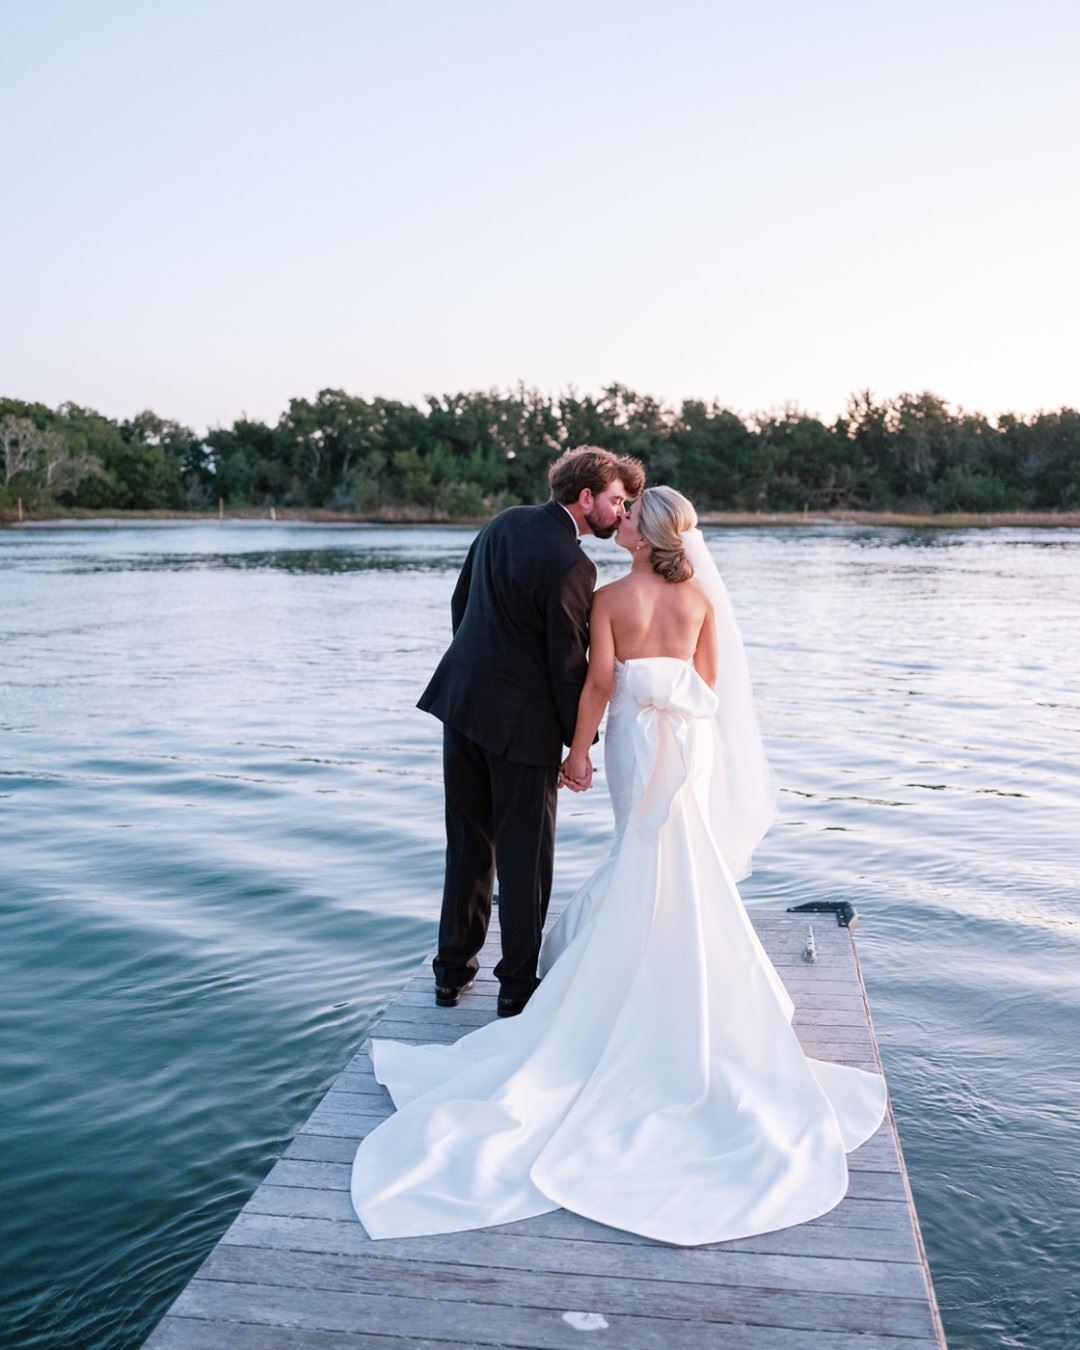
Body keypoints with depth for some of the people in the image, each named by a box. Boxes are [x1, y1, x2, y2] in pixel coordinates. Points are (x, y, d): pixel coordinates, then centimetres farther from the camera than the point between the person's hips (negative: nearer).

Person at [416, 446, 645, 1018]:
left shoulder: (503, 523, 6)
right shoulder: (570, 566, -19)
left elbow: (460, 603, 14)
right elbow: (567, 665, -16)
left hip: (462, 701, 8)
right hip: (521, 720, -8)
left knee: (467, 843, 17)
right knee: (525, 852, 7)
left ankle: (453, 969, 28)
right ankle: (517, 983, 18)